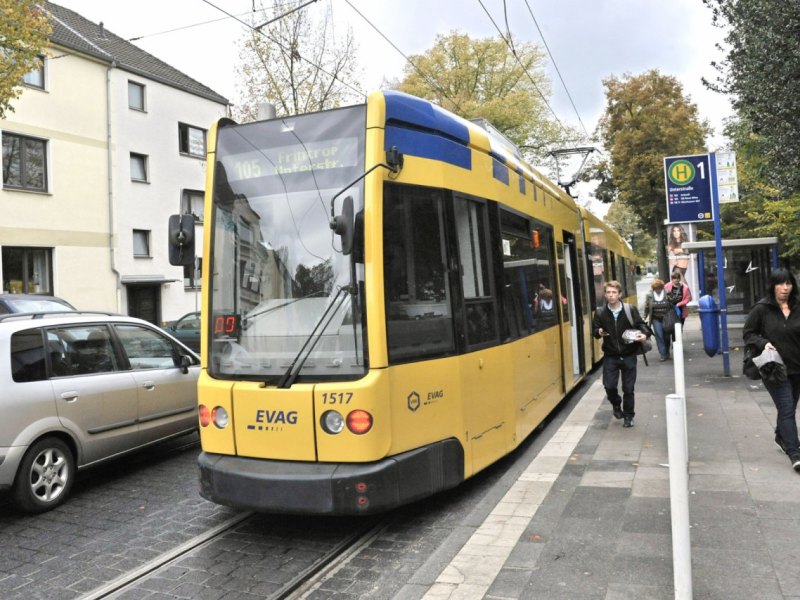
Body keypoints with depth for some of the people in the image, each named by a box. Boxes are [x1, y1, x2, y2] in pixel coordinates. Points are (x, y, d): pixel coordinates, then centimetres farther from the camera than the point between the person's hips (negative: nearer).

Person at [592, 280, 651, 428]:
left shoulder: (631, 310, -7)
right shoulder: (600, 313, -3)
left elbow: (641, 324, -1)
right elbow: (594, 331, 2)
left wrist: (644, 334, -22)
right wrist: (599, 332, -21)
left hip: (628, 356, 0)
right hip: (610, 356, 1)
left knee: (628, 388, 6)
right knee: (609, 385, -6)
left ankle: (628, 416, 26)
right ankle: (616, 405, 28)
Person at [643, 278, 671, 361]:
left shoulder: (667, 294, -8)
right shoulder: (649, 295, -3)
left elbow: (672, 307, -2)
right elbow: (647, 308, 5)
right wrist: (645, 318, 5)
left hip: (666, 318, -1)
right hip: (656, 319, 1)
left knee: (666, 336, 5)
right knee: (659, 336, -5)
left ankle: (667, 353, 23)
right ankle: (663, 354, -1)